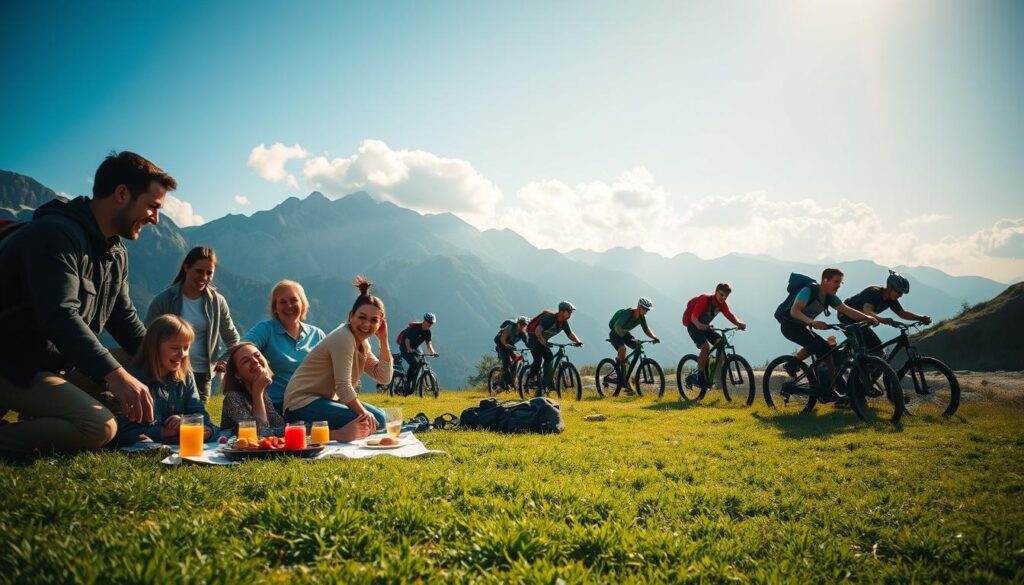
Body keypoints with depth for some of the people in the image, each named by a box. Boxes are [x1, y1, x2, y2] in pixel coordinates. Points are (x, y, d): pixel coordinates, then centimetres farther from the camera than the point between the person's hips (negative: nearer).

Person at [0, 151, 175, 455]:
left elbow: (124, 318, 15)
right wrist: (115, 375, -40)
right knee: (100, 427, -27)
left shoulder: (116, 252, 10)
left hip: (59, 364, 10)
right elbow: (59, 316, -32)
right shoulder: (56, 233, -20)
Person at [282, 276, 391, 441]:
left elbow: (384, 378, 5)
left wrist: (383, 340, 0)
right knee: (368, 421, -25)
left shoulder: (362, 343, 11)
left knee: (378, 417, 1)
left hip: (326, 401, 10)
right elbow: (343, 386, -22)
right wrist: (364, 413, -25)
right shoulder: (343, 338, -17)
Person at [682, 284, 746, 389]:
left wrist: (739, 323, -32)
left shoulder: (722, 304, -4)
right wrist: (699, 325, -53)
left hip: (705, 326, 7)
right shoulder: (705, 300, -25)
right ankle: (700, 377, -19)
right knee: (705, 347, -26)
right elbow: (693, 316, -32)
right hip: (693, 325, -7)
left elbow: (730, 315, -11)